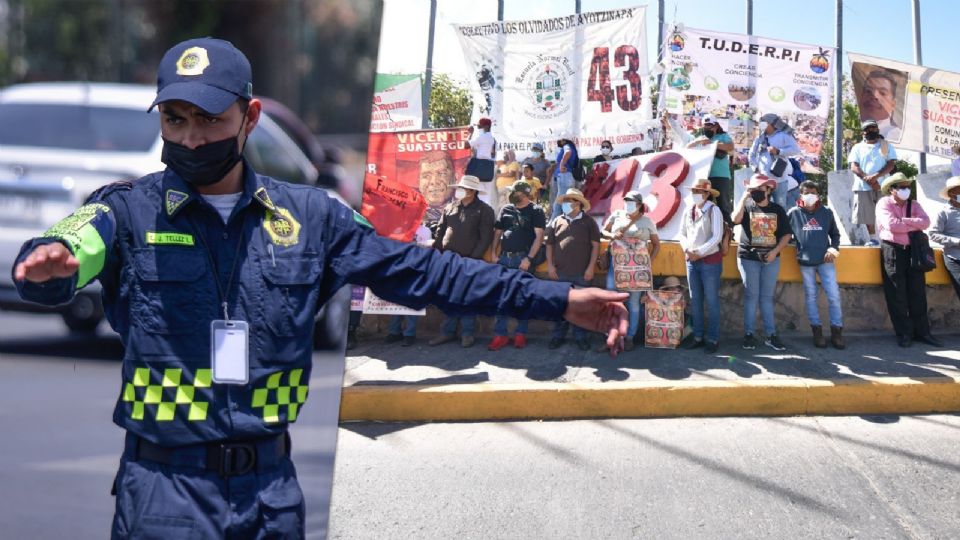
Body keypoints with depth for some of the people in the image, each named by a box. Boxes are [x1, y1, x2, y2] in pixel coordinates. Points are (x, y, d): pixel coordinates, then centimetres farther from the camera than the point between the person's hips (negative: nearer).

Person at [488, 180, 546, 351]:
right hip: (504, 259, 5)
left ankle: (520, 334, 7)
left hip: (523, 259, -5)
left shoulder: (536, 211, 1)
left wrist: (529, 258, -14)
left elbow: (539, 236, -6)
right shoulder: (506, 210, 15)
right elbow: (497, 232, 18)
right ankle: (500, 335, 2)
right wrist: (494, 254, 5)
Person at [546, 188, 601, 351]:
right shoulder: (557, 221, 8)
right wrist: (550, 265, 1)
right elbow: (549, 244, 11)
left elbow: (595, 245, 1)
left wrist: (591, 267, -6)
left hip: (582, 274, -2)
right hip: (560, 273, 2)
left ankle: (581, 336, 11)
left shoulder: (588, 222, 2)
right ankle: (558, 336, 13)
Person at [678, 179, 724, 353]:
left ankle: (713, 339, 3)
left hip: (710, 261, -6)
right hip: (691, 261, 7)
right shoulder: (688, 212, 8)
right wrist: (687, 250, -7)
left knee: (712, 301, -2)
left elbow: (717, 237, -15)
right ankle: (698, 336, 18)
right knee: (695, 301, 11)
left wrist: (699, 252, -16)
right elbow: (682, 233, 11)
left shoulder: (713, 211, -10)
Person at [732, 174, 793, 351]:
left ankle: (770, 335, 5)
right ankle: (748, 334, 3)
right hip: (748, 257, -1)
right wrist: (744, 197, -16)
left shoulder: (777, 210, 5)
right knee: (751, 296, 0)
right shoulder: (747, 207, 2)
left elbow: (786, 234, 5)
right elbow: (736, 219, -20)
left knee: (767, 297, 5)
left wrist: (775, 251, -10)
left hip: (770, 258, 1)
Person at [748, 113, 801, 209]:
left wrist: (778, 151, -16)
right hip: (763, 179, 4)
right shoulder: (760, 138, 16)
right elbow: (752, 154, 25)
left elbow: (796, 150, -10)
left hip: (779, 180, -4)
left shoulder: (783, 136, 2)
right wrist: (755, 167, 10)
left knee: (780, 207, -3)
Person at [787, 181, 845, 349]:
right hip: (805, 262, 0)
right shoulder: (794, 213, 3)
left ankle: (837, 330, 4)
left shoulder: (827, 213, 6)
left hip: (825, 260, 0)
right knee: (811, 297, 6)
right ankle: (817, 330, 12)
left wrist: (834, 248, -2)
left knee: (834, 295, -5)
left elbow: (835, 234, 13)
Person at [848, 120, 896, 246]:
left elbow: (891, 164, 0)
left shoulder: (886, 146, 13)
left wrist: (875, 176, -15)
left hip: (882, 186, -1)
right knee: (868, 214, 0)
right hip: (863, 187, 1)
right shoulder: (858, 148, 14)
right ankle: (873, 239, 9)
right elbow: (854, 167, 2)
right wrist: (868, 179, -13)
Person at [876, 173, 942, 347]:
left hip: (913, 250, 4)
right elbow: (891, 225, -20)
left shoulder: (914, 205, 11)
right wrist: (915, 226, -9)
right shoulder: (884, 204, -3)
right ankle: (903, 334, 5)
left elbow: (926, 222, -7)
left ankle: (922, 332, 10)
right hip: (892, 250, -4)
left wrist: (904, 221, -17)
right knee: (897, 294, -1)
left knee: (918, 293, 4)